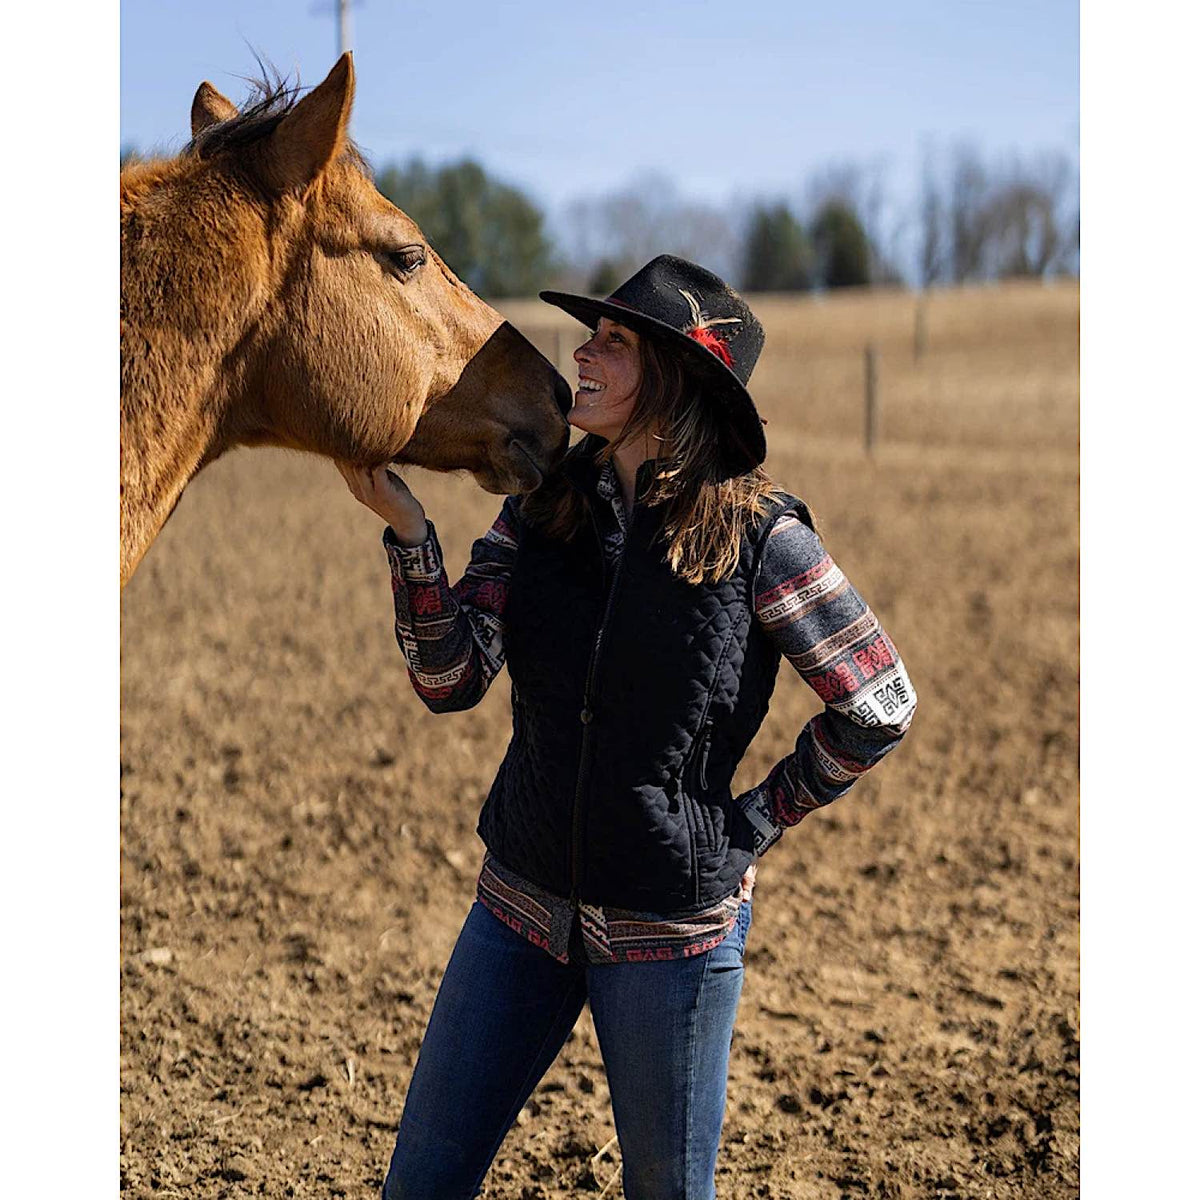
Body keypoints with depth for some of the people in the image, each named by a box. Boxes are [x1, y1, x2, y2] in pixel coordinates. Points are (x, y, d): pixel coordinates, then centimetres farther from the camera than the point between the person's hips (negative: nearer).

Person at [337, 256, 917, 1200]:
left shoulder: (756, 536, -12)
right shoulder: (541, 510, 0)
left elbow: (880, 707, -4)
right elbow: (451, 679, -9)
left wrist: (754, 823, -3)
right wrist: (407, 528, -21)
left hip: (673, 926, -4)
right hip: (523, 900, 4)